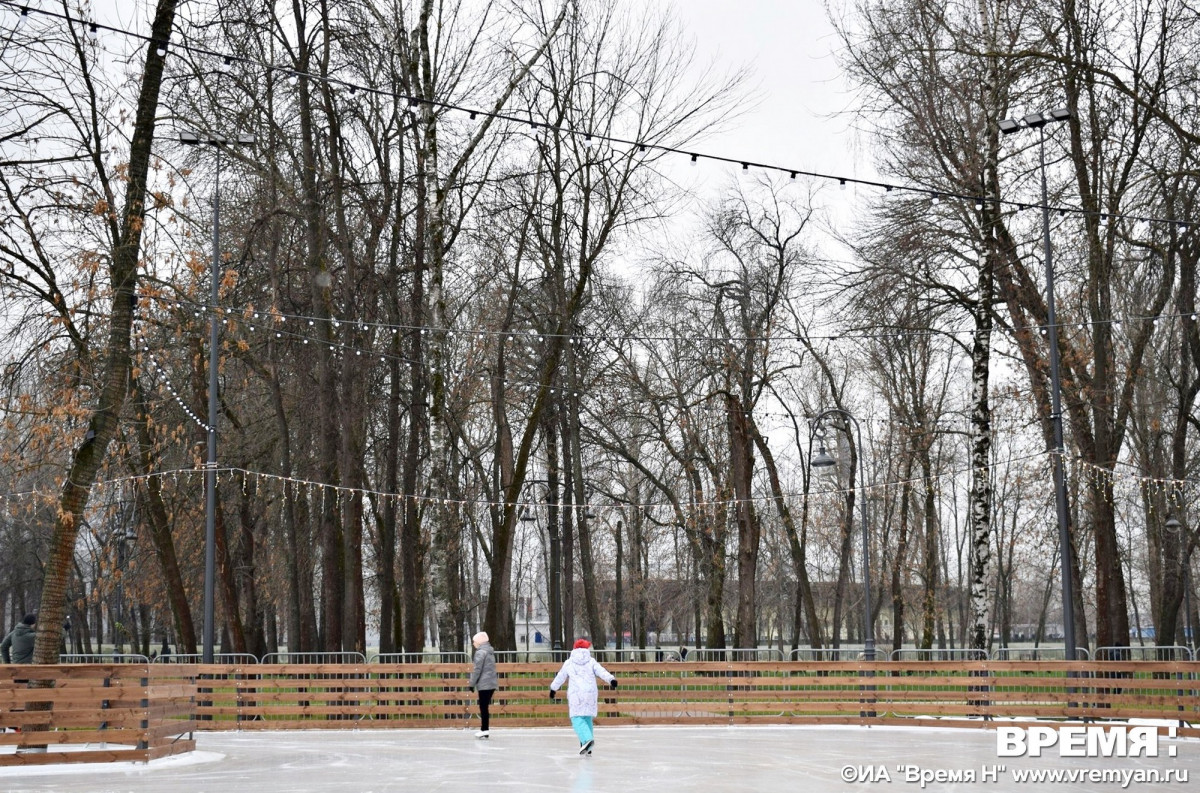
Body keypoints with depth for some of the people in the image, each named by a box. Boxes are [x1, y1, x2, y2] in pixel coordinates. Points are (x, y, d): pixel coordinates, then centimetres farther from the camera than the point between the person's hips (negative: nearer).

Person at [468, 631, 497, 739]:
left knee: (483, 707, -6)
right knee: (485, 707, 11)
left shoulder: (480, 652, -11)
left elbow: (477, 670, -15)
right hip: (492, 683, 9)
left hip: (484, 684, -9)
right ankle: (484, 730, 13)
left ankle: (484, 730, -6)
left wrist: (472, 683, -9)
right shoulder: (490, 652, 17)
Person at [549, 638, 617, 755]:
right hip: (591, 693, 2)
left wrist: (553, 689, 35)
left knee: (577, 719, -6)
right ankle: (587, 748, 10)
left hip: (575, 694, -2)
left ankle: (587, 739, -32)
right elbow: (602, 672, -4)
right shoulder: (591, 661, 12)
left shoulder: (568, 663, 13)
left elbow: (560, 677, 22)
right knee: (587, 719, 13)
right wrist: (611, 680, -16)